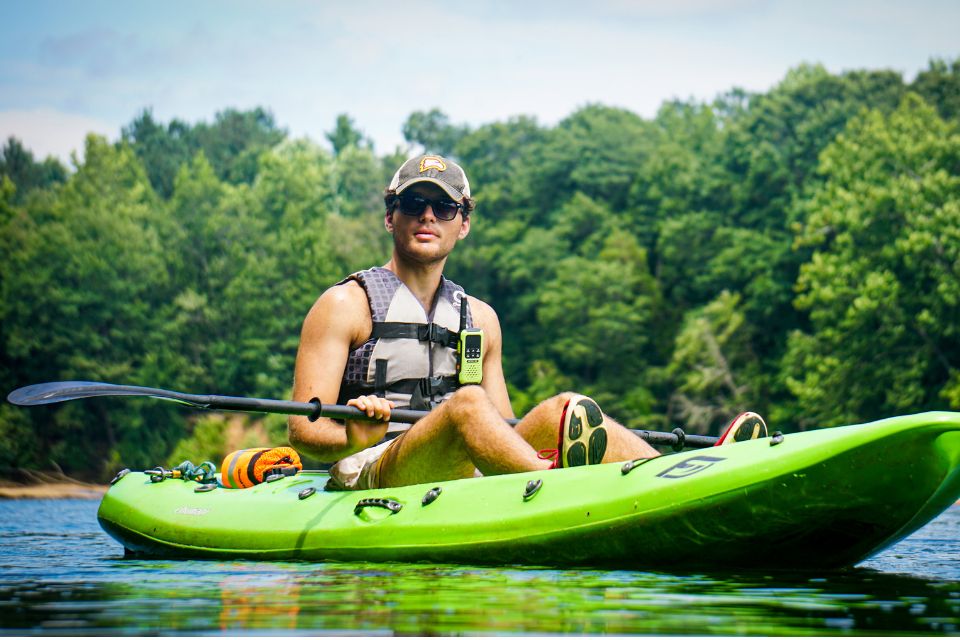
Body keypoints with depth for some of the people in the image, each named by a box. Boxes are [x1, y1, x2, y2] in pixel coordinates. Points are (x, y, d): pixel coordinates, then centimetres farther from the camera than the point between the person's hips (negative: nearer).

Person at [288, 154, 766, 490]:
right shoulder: (346, 305, 3)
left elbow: (502, 431, 19)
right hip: (367, 479, -5)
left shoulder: (479, 318, 19)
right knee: (467, 403, -32)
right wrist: (353, 439, -27)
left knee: (563, 408, -16)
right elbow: (302, 431, -5)